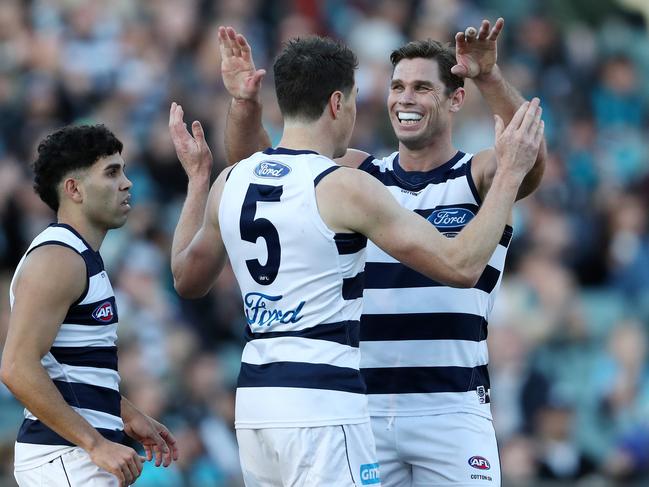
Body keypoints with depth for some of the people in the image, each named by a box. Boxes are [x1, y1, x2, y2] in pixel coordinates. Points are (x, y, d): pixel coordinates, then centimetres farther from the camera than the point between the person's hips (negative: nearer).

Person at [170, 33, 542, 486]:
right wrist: (510, 172, -1)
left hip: (255, 397, 7)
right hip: (321, 402, -7)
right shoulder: (345, 188, -12)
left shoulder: (230, 182, 8)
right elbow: (461, 266, -10)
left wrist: (197, 177, 35)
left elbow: (187, 279, 26)